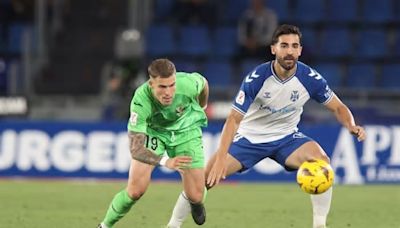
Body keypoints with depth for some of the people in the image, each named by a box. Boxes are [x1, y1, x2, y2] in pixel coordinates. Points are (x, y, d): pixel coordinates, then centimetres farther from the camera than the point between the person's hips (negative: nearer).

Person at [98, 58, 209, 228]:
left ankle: (194, 201, 35)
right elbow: (135, 148, -39)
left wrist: (202, 107, 14)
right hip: (152, 130, -2)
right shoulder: (141, 101, -38)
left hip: (185, 130, 2)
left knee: (195, 196, -5)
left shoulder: (188, 84, -34)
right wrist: (166, 162, -55)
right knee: (136, 190, -18)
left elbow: (203, 82, -6)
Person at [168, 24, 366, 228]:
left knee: (321, 161, -28)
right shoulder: (256, 78, -24)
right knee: (205, 178, -13)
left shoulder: (310, 78, -18)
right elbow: (234, 118, -23)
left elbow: (337, 107, -4)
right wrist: (220, 159, -33)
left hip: (286, 137, 1)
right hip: (249, 137, -1)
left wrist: (351, 126, -27)